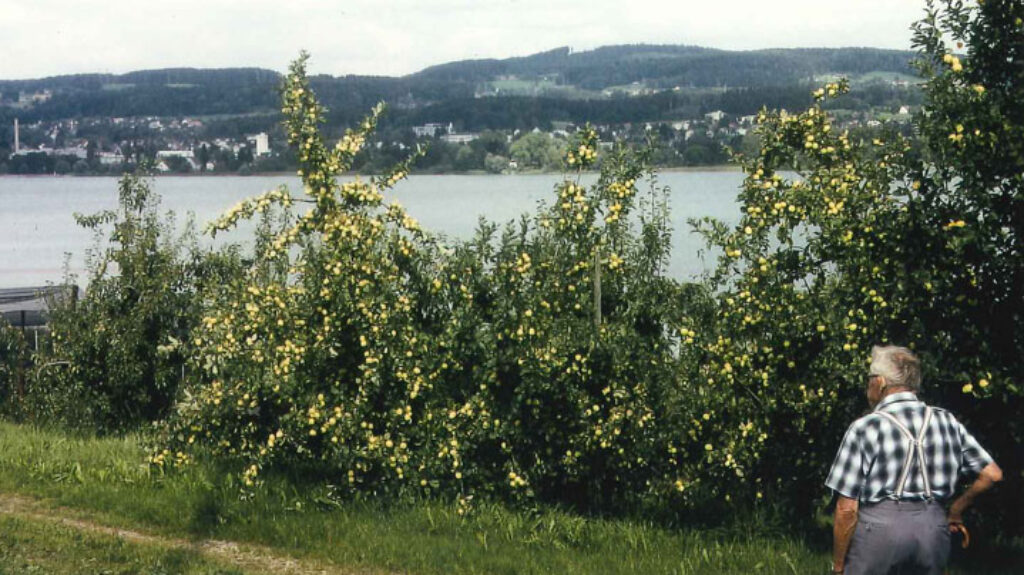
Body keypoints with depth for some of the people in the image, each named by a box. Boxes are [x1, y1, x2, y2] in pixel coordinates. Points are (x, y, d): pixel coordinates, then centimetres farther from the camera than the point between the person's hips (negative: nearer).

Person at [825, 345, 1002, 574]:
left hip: (878, 524, -4)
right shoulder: (946, 421, 4)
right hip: (934, 525, 5)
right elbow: (993, 474, 6)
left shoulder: (864, 428, -9)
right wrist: (956, 510, 19)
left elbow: (847, 508, -11)